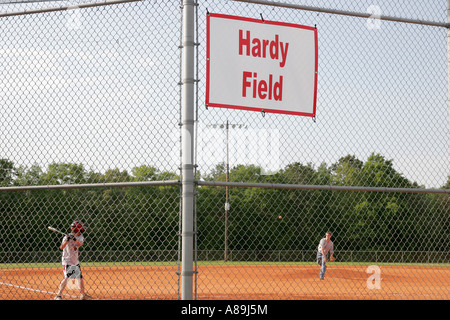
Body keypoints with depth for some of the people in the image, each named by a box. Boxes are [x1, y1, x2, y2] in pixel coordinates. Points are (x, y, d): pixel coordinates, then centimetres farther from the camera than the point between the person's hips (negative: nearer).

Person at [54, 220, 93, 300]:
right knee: (67, 278, -17)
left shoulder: (80, 237, 4)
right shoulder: (67, 237, -14)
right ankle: (58, 295, -15)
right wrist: (67, 240, -39)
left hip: (75, 261, 7)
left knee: (79, 278, 11)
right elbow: (61, 247, -25)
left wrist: (75, 239, -33)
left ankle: (83, 295, 22)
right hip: (67, 261, -7)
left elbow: (80, 243, -17)